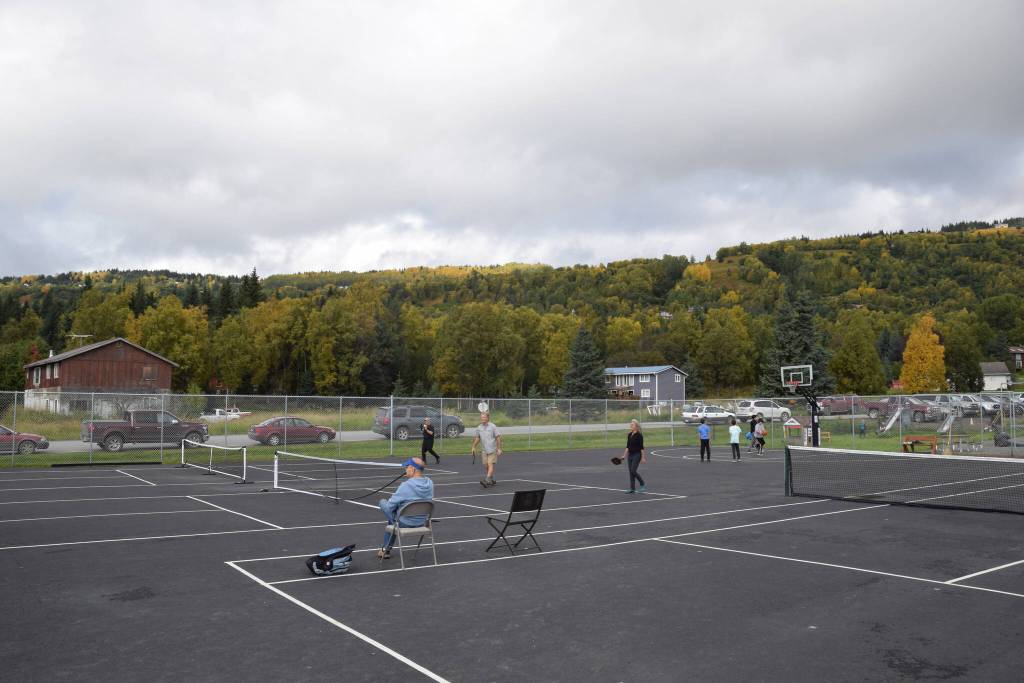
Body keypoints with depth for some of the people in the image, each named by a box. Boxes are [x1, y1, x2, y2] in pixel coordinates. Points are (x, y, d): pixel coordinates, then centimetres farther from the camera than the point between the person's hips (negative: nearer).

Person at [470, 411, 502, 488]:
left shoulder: (492, 426, -8)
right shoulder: (479, 428, 6)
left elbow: (498, 437, -6)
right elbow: (477, 438, 19)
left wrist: (499, 449, -9)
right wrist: (473, 447, 16)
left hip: (492, 449, -5)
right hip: (484, 450, 5)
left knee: (490, 464, -13)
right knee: (486, 466, 6)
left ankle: (487, 480, -23)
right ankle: (491, 480, 20)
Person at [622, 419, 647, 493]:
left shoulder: (639, 435, -11)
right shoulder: (629, 435, 9)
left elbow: (641, 447, -12)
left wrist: (643, 457, -14)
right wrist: (624, 455, 10)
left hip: (637, 455, -7)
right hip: (630, 455, 7)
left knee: (633, 471, -13)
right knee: (631, 472, 6)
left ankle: (643, 484, 5)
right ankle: (632, 488, 10)